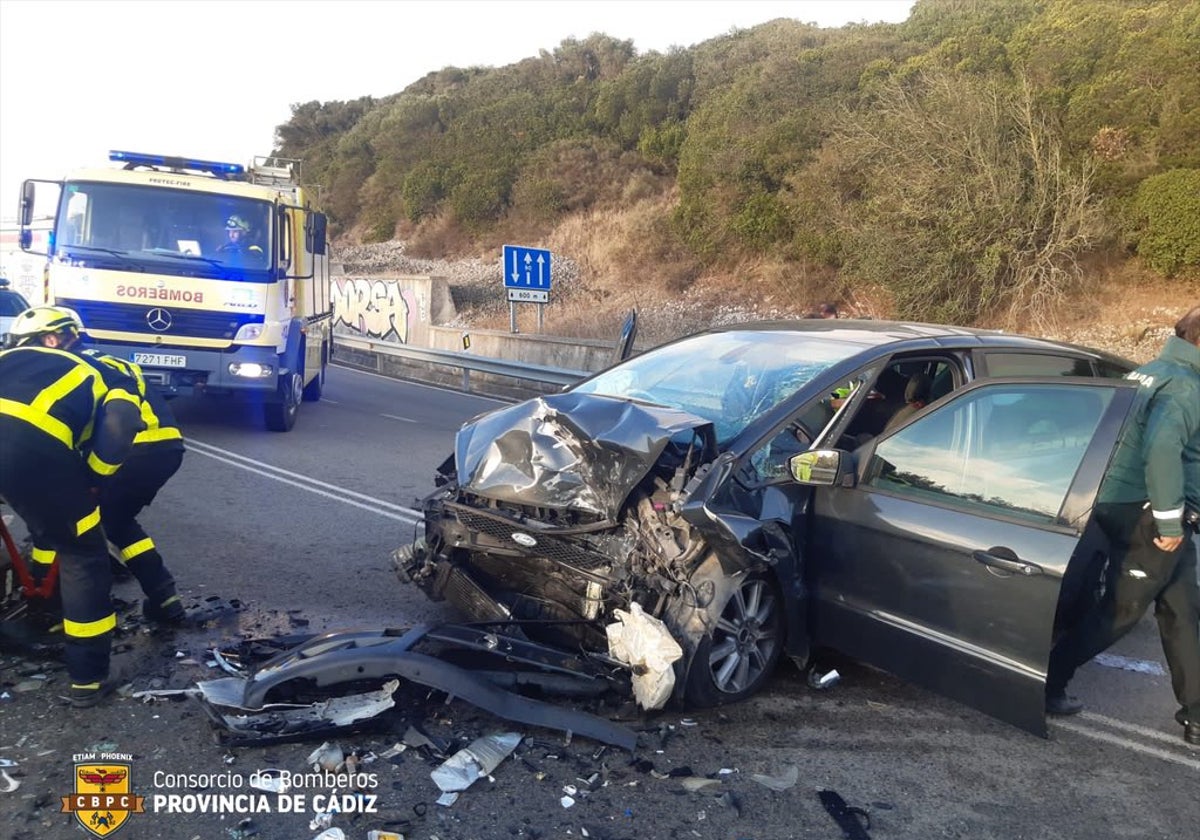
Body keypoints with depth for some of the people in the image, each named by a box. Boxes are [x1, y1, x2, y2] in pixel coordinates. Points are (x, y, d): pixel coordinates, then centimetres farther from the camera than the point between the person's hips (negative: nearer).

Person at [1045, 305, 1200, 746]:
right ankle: (1045, 684, 11)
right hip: (1147, 515, -10)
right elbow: (1162, 449, -29)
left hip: (1122, 506, 10)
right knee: (1120, 610, 1)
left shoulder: (1152, 372, 15)